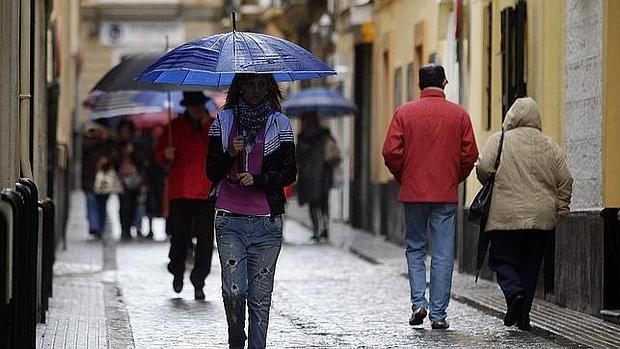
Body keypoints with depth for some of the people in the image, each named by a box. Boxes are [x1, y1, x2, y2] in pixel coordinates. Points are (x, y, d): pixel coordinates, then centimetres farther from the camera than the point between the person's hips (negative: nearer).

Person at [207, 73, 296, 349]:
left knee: (261, 294, -1)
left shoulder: (280, 124, 7)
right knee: (233, 290, -9)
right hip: (230, 219, 0)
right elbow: (212, 172, 6)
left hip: (267, 221, 0)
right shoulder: (223, 122, 7)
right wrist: (230, 155, -12)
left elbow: (289, 172, 3)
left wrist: (258, 180, -12)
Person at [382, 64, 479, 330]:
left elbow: (391, 153, -6)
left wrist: (403, 179, 10)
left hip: (413, 192, 0)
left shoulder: (404, 113, -1)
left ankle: (418, 302, 0)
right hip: (446, 195, 0)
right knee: (443, 255, 4)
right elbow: (470, 155, -1)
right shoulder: (459, 115, 0)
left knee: (415, 248, 15)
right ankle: (438, 314, 3)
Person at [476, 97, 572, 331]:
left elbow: (483, 169, -10)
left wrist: (495, 186, 10)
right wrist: (559, 212, 13)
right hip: (541, 218, 3)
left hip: (505, 216, -3)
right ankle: (523, 317, 11)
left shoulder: (498, 141, -1)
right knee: (530, 265, 10)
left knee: (503, 260, 7)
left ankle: (514, 293, -20)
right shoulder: (550, 146, 9)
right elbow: (565, 182, 7)